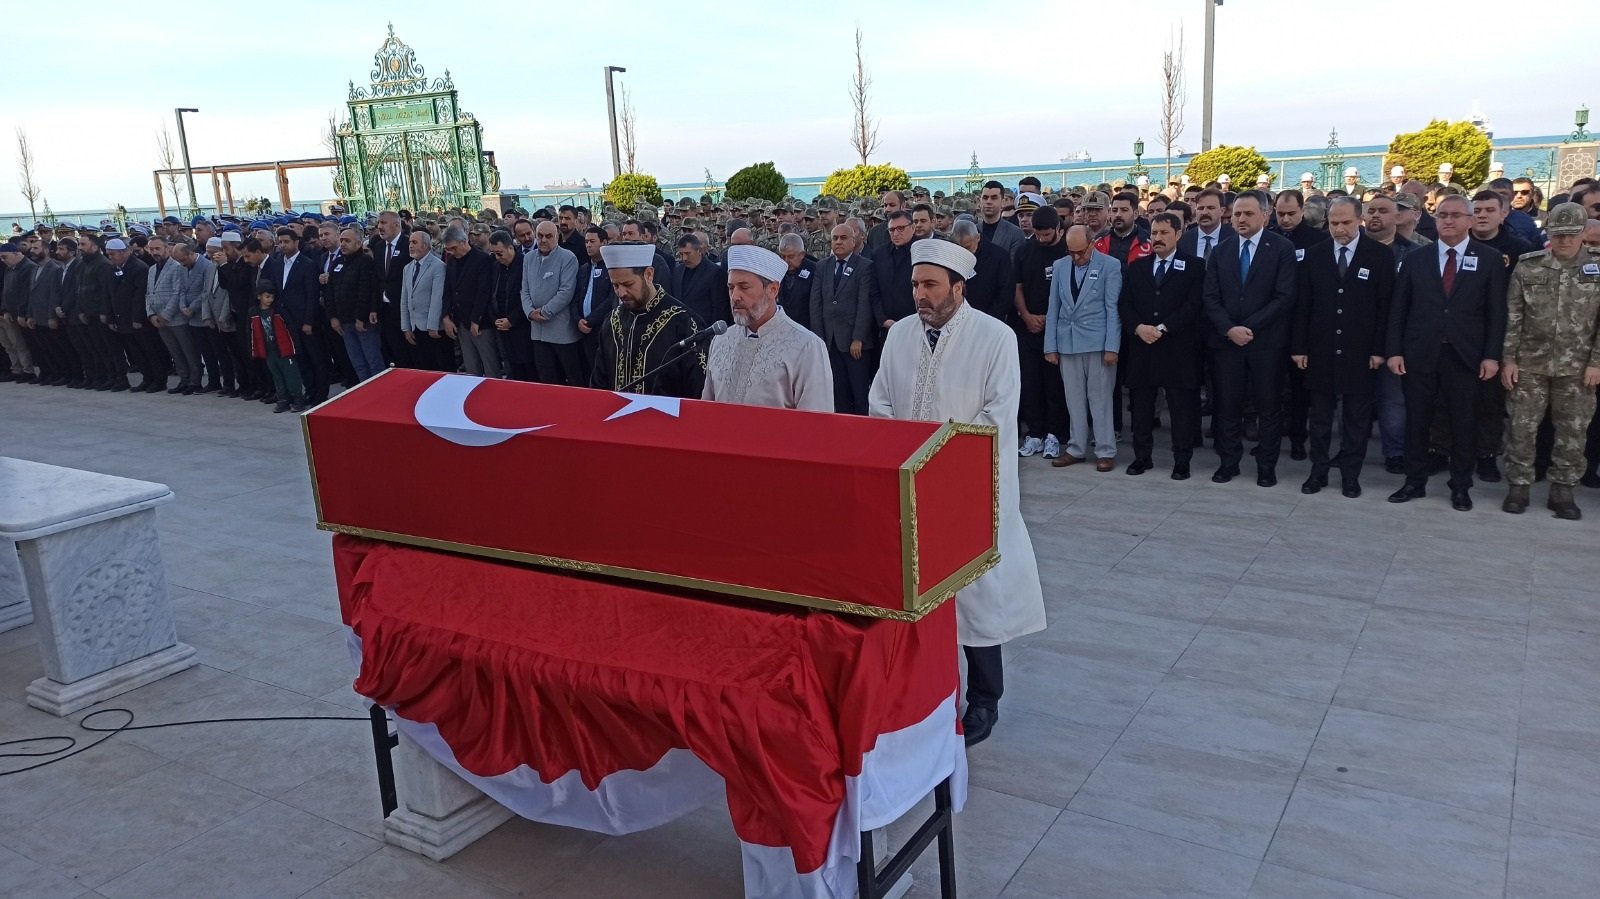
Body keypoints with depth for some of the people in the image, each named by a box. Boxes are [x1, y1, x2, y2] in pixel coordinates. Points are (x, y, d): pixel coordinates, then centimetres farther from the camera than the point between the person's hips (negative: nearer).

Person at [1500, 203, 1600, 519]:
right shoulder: (1527, 267, -1)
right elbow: (1512, 317, 1)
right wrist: (1509, 359, -4)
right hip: (1530, 363, 0)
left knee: (1572, 431, 5)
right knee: (1522, 427, 2)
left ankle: (1562, 490, 16)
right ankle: (1518, 486, 13)